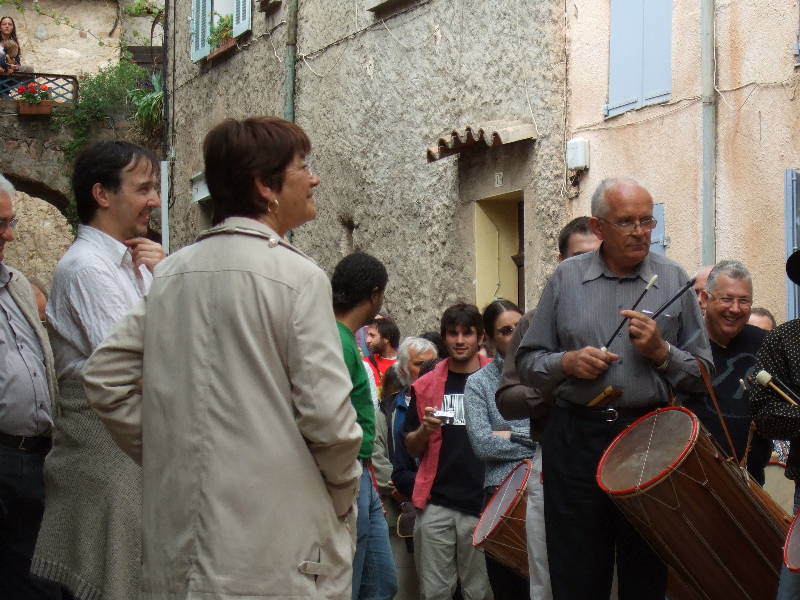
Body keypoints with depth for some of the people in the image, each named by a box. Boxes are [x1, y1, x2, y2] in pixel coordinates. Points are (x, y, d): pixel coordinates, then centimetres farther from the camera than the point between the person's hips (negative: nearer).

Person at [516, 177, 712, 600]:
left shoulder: (674, 281, 5)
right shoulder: (565, 279, 6)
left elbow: (702, 372, 5)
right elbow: (527, 362, 8)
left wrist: (662, 352, -12)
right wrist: (567, 362, -11)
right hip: (576, 438, 0)